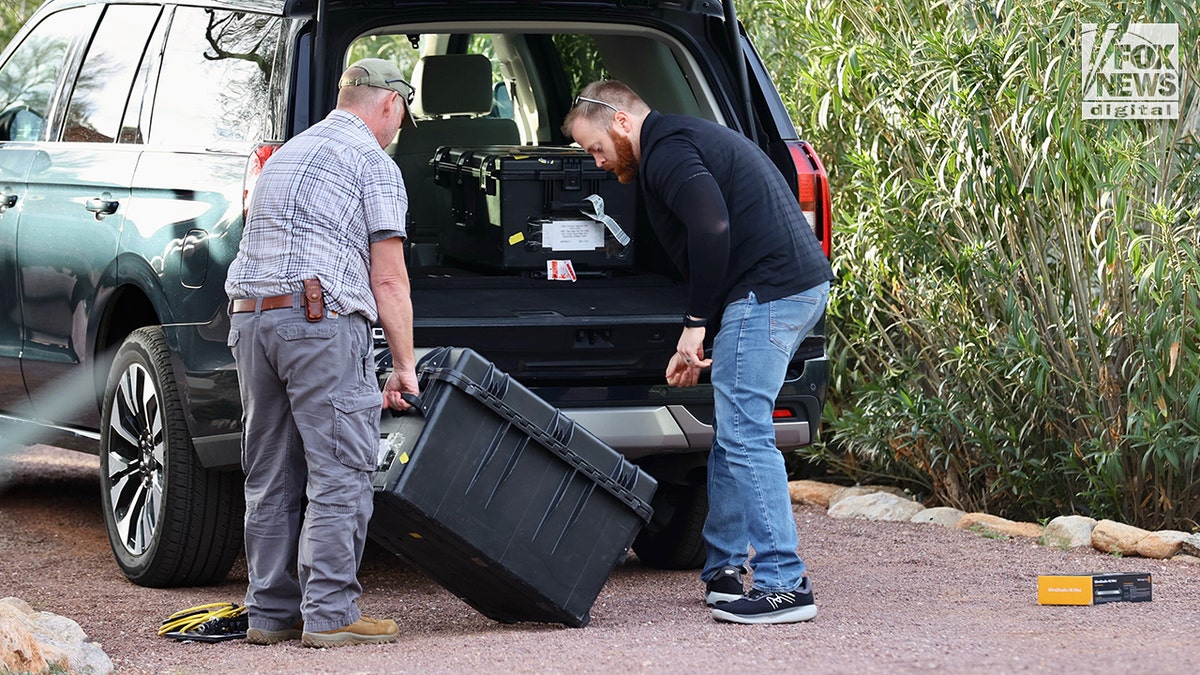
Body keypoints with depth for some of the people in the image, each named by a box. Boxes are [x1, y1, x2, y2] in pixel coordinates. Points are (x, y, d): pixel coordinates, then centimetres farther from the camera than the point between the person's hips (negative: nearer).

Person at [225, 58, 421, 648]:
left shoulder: (286, 155, 25)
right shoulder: (373, 164, 0)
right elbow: (387, 280, -3)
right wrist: (404, 367, 1)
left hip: (250, 317, 8)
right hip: (322, 318, -8)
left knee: (271, 478, 11)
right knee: (340, 474, -5)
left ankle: (270, 612, 13)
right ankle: (329, 614, -9)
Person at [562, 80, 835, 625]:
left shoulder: (664, 151, -7)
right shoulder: (688, 138, 27)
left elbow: (711, 227, -22)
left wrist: (695, 324, -14)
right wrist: (701, 339, 23)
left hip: (768, 292, -11)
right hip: (802, 284, 11)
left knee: (744, 436, -10)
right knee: (732, 431, 16)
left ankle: (784, 585, -11)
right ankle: (723, 569, 23)